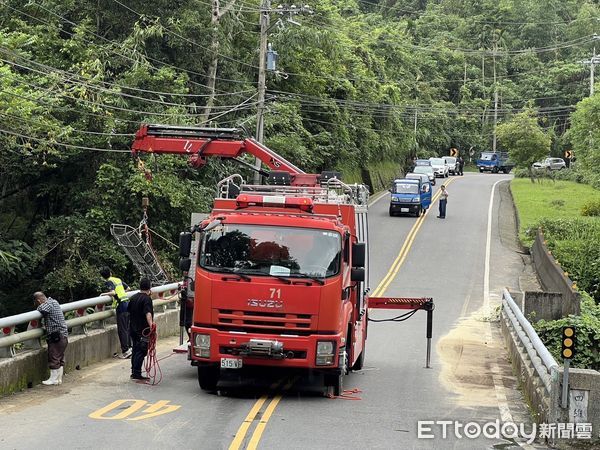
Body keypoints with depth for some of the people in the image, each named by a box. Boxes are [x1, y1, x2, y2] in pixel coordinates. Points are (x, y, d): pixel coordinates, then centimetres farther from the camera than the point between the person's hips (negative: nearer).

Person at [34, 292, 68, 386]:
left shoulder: (49, 304, -12)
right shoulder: (53, 302, 15)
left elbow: (41, 309, -24)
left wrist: (40, 305, -5)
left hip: (56, 336, -10)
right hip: (63, 336, 10)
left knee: (54, 358, -2)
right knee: (60, 359, 13)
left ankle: (53, 379, 5)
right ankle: (59, 378, 18)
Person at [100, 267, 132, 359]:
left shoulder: (109, 282, -6)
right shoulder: (118, 280, 16)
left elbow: (113, 292, -21)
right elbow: (128, 288, 26)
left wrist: (104, 294, -6)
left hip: (121, 305, -7)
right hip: (127, 303, 7)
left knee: (121, 329, -4)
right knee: (126, 328, 15)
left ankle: (125, 350, -6)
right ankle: (129, 347, 19)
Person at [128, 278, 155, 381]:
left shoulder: (133, 298, 10)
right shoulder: (147, 299, -14)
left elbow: (128, 310, 23)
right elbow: (148, 313, -30)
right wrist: (151, 323, -44)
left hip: (133, 329, 8)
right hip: (143, 330, -8)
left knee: (136, 350, 17)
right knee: (141, 351, -6)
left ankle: (134, 372, 20)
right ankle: (137, 373, -10)